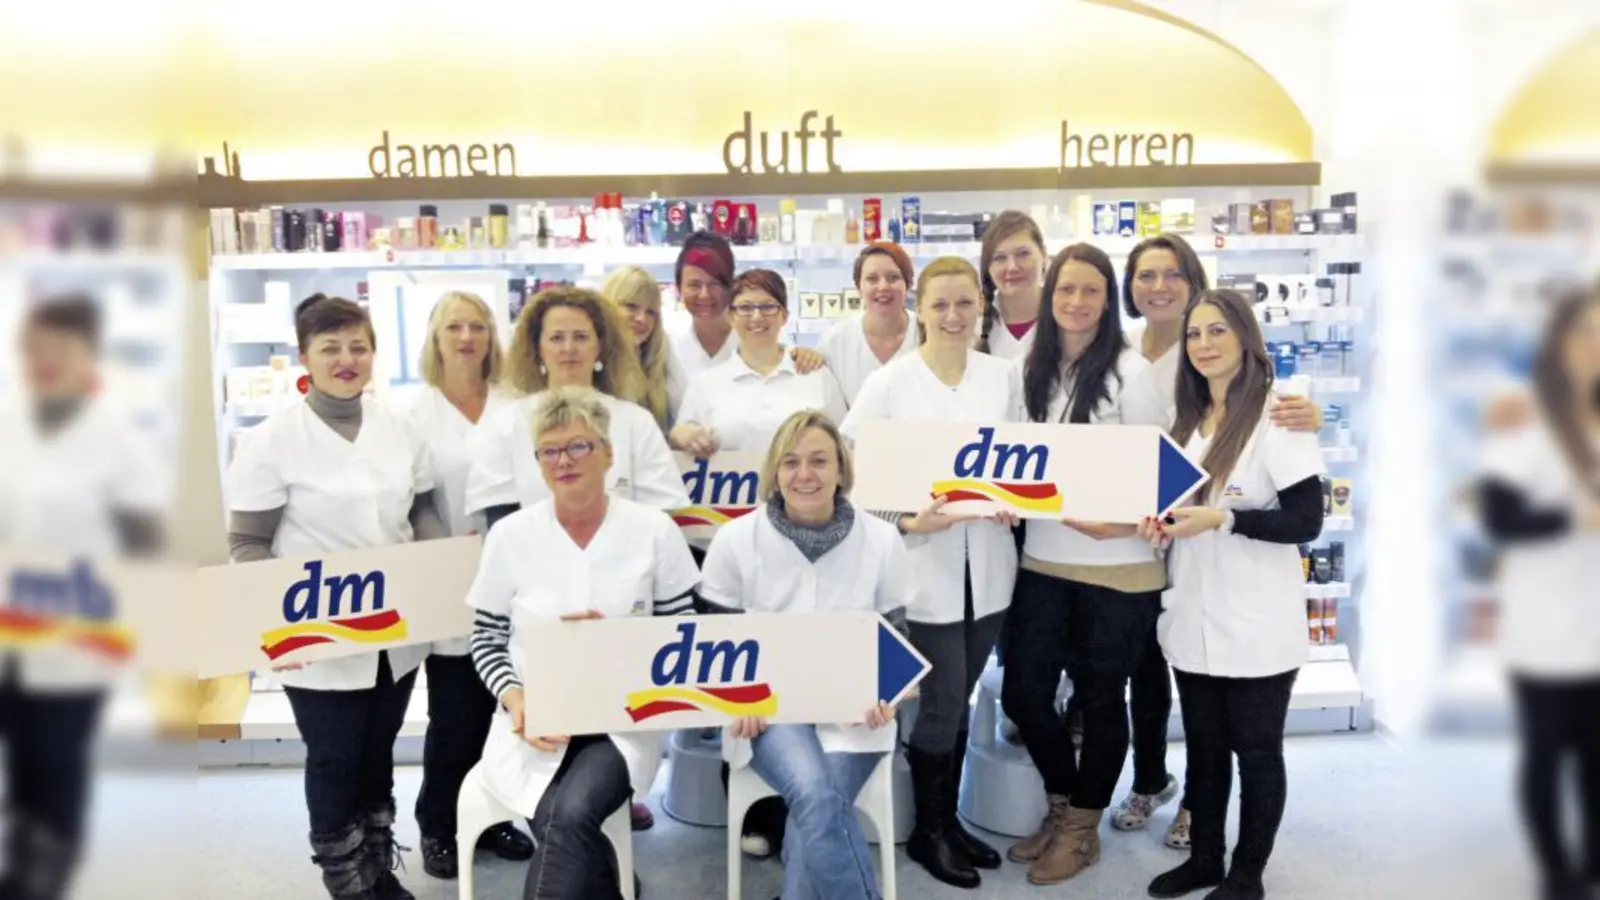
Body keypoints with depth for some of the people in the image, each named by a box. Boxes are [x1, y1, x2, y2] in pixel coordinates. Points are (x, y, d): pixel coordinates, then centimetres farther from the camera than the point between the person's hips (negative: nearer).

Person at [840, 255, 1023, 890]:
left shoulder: (1004, 376, 5)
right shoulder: (888, 384, -7)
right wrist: (905, 520, -19)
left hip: (987, 562, 4)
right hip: (925, 564, -4)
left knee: (959, 703, 16)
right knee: (942, 706, 2)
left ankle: (950, 818, 33)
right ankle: (928, 832, 23)